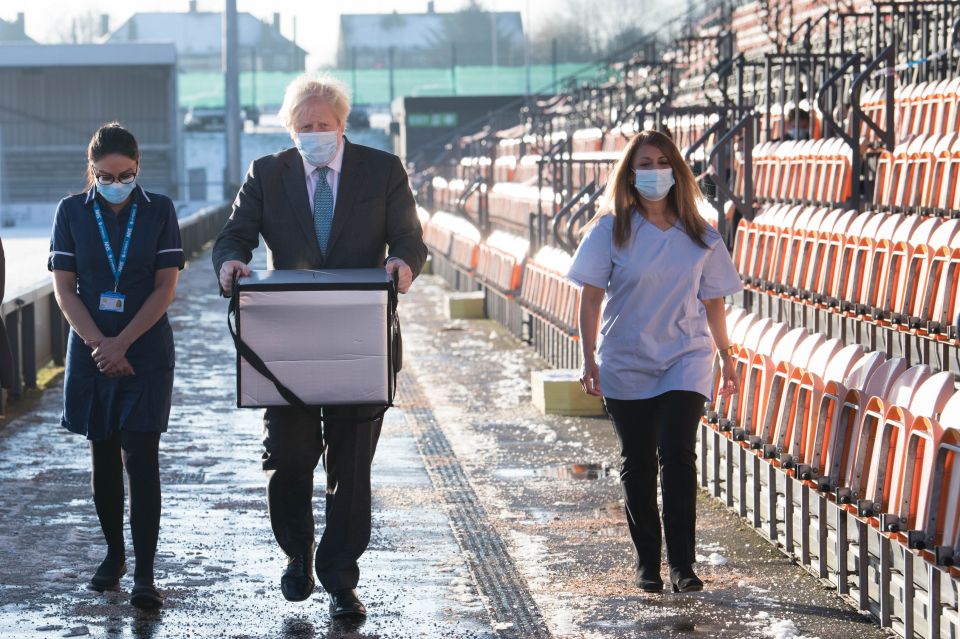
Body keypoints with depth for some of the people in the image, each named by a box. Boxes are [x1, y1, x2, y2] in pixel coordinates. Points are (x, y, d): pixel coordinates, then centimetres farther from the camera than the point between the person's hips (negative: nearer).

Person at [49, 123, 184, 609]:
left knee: (140, 458, -8)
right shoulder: (72, 212, 1)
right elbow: (64, 287, -1)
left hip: (146, 352, -2)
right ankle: (114, 554, 24)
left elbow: (166, 286, -4)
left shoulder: (158, 210, -1)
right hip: (91, 351, 2)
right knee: (103, 456, 10)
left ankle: (144, 572, -9)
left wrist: (121, 343, -12)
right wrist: (99, 345, -11)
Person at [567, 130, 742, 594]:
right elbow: (591, 296, -2)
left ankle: (683, 564, -11)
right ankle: (647, 562, 17)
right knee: (637, 463, 6)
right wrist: (589, 358, -7)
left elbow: (712, 300, 12)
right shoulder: (611, 230, -1)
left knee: (677, 454, -13)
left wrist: (726, 358, 15)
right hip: (626, 364, 0)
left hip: (685, 360, 0)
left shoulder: (699, 238, 4)